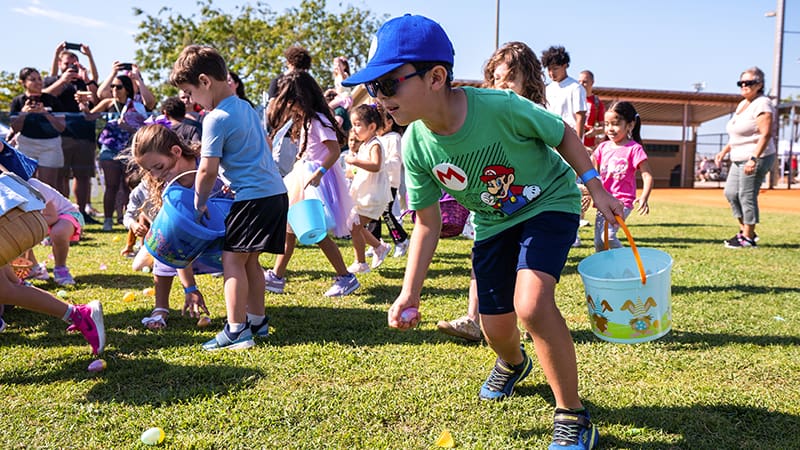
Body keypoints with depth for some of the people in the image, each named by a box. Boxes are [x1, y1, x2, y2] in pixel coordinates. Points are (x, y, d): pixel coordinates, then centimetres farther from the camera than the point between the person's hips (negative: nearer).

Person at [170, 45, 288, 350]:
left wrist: (200, 202, 1)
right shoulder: (245, 106, 15)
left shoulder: (216, 119, -12)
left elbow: (207, 170, -13)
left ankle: (237, 330, -8)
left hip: (253, 197, -9)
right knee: (250, 259, 16)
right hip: (276, 190, 9)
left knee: (232, 259, -6)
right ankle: (257, 320, 23)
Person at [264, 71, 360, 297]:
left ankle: (346, 278, 4)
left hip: (315, 179, -10)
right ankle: (277, 276, 17)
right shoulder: (303, 120, 13)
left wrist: (318, 173, -32)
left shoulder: (318, 120, -16)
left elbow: (335, 150, -23)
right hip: (302, 178, 10)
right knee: (290, 227, 10)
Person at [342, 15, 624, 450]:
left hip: (549, 202, -4)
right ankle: (512, 364, 51)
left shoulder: (501, 107, -33)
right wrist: (410, 292, -11)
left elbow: (562, 134, -13)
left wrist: (596, 188, -10)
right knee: (496, 328, 10)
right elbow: (428, 223, -8)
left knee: (531, 303, -29)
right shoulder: (416, 146, -19)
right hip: (493, 221, 5)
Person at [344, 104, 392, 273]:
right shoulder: (364, 146, 13)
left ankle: (360, 263, 3)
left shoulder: (375, 145, -16)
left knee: (355, 227, -9)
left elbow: (376, 166, -35)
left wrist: (355, 161, -37)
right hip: (363, 196, 10)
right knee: (356, 226, 15)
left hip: (373, 196, -10)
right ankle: (380, 247, 30)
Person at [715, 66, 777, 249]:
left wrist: (754, 158, -30)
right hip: (739, 159, 10)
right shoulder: (742, 104, 16)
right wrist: (724, 151, 18)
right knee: (730, 193, 11)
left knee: (747, 196, -6)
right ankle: (744, 230, 24)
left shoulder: (762, 104, -13)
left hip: (756, 158, -10)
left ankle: (748, 238, 3)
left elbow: (765, 134, -22)